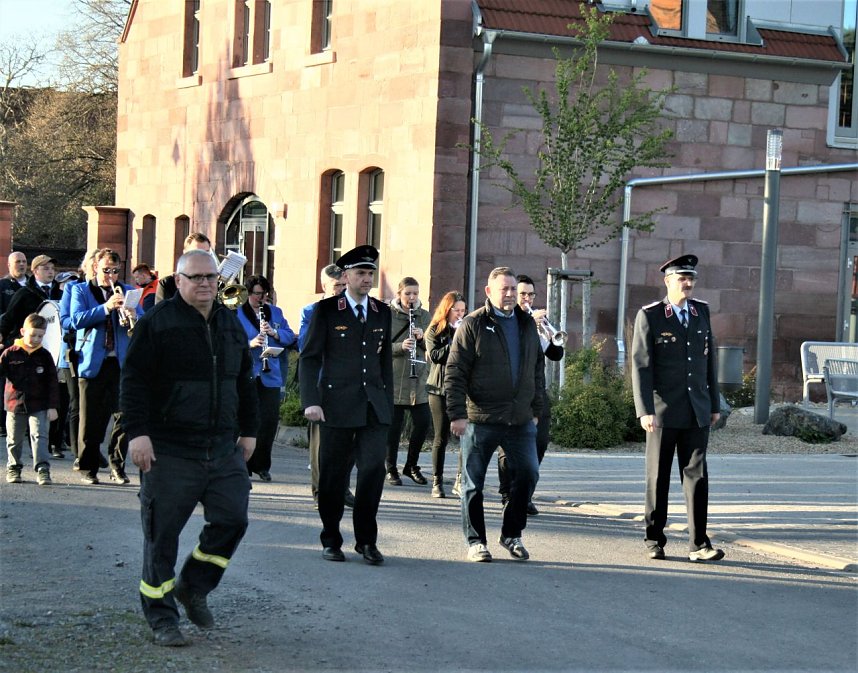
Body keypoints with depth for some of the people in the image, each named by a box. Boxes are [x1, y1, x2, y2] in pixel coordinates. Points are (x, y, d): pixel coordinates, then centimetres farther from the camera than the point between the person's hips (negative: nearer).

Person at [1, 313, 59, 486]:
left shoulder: (44, 356, 0)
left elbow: (52, 383, 1)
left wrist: (52, 406, -2)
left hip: (39, 406, -1)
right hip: (15, 405, 1)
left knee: (39, 436, -12)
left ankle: (42, 470, -14)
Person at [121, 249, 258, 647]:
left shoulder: (231, 324, 13)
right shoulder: (157, 323, -6)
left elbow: (244, 381, 23)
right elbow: (134, 381, -9)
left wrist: (248, 430, 19)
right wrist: (137, 432, -17)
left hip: (224, 450, 5)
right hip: (169, 451, -5)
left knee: (232, 520, -1)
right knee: (162, 535, 0)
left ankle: (192, 588, 21)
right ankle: (160, 616, 11)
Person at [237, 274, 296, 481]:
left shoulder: (275, 313, 15)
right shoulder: (237, 314, 1)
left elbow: (289, 336, 9)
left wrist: (274, 332, -10)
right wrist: (250, 343, -22)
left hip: (270, 376, 4)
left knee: (270, 421, 2)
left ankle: (262, 465, 14)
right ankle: (244, 466, 5)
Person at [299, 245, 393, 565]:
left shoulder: (382, 312, 13)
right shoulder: (326, 310, 1)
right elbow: (309, 357, -2)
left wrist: (388, 402, 13)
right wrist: (311, 401, -12)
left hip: (374, 406, 3)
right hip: (337, 405, -3)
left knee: (374, 469, -7)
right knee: (332, 474, 3)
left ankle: (366, 539, 5)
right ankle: (331, 540, 16)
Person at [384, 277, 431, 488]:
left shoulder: (424, 316, 9)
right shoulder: (387, 315, -3)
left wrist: (422, 338, -12)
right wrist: (400, 346, -23)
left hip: (419, 380, 4)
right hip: (393, 378, -4)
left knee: (423, 423, 2)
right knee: (393, 425, 1)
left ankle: (411, 465, 21)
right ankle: (391, 469, 15)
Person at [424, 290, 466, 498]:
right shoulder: (435, 331, 5)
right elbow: (434, 356, -9)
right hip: (440, 389, -2)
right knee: (441, 437, 1)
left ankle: (460, 481, 1)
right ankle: (437, 482, 9)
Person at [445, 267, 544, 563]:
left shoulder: (527, 324, 12)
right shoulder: (473, 325, -4)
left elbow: (537, 369, 19)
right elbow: (455, 372, -8)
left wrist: (536, 410, 15)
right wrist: (457, 413, -14)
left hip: (521, 420, 4)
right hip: (480, 419, -4)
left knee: (527, 474, 2)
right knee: (473, 481, 3)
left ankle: (512, 534, 19)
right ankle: (475, 541, 14)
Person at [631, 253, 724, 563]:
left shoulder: (702, 312, 10)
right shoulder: (649, 316, -4)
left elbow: (710, 359, 15)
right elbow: (640, 365, -7)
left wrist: (715, 404, 13)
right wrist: (644, 410, -14)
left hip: (696, 411, 3)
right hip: (663, 411, -3)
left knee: (697, 475, -2)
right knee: (658, 477, 6)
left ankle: (698, 544, -2)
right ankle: (654, 541, 16)